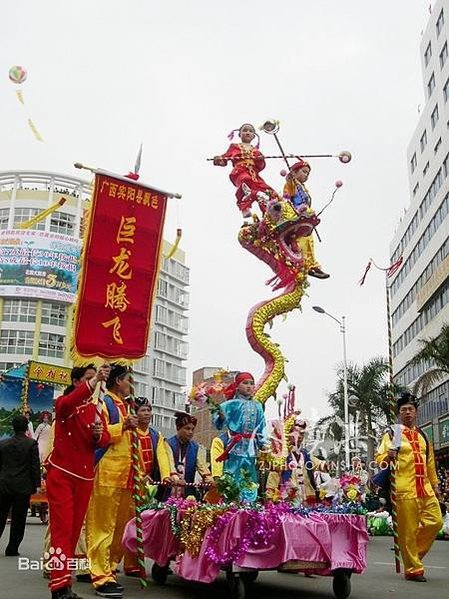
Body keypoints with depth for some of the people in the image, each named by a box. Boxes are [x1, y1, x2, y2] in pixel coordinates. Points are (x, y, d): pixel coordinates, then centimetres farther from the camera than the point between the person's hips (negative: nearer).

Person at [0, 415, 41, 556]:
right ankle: (12, 548, 9)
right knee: (18, 519, 6)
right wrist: (36, 485, -1)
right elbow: (35, 466, -7)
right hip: (23, 487, -3)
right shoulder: (31, 444, -8)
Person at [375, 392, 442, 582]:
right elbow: (379, 459, -6)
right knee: (407, 531, -4)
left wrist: (435, 484, 23)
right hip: (405, 490, -6)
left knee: (435, 522, 2)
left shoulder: (422, 436, 18)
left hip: (425, 489, 6)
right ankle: (413, 569, 8)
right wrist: (388, 457, -27)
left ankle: (414, 552, 22)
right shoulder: (392, 434, 1)